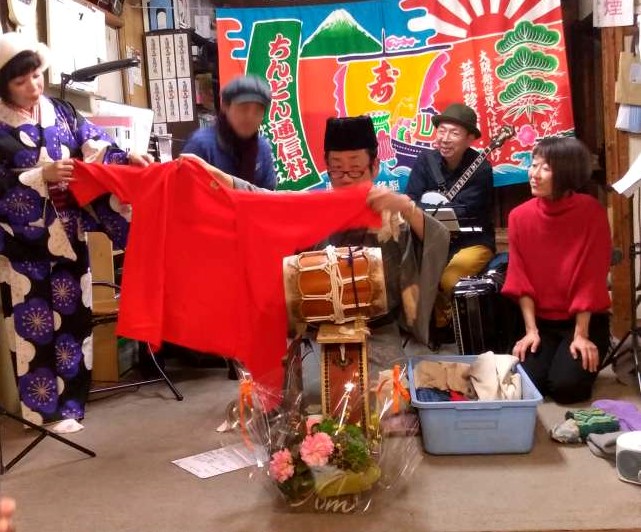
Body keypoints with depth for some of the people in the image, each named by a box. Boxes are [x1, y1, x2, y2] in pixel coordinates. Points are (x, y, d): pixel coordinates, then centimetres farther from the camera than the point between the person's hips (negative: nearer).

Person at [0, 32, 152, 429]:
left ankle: (69, 400, 23)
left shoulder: (62, 112, 6)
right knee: (35, 321, 1)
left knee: (73, 314, 9)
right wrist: (41, 176, -22)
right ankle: (44, 407, 14)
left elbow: (96, 147, -1)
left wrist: (125, 159, -19)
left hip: (69, 235, 4)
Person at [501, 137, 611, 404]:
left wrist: (581, 335, -15)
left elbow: (591, 278, -14)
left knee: (567, 386, -19)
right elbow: (521, 279, -3)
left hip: (586, 319, -2)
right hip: (542, 320, 3)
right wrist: (531, 330, -10)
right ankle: (556, 352, 17)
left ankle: (586, 359, 16)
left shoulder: (592, 213, -15)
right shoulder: (520, 216, -6)